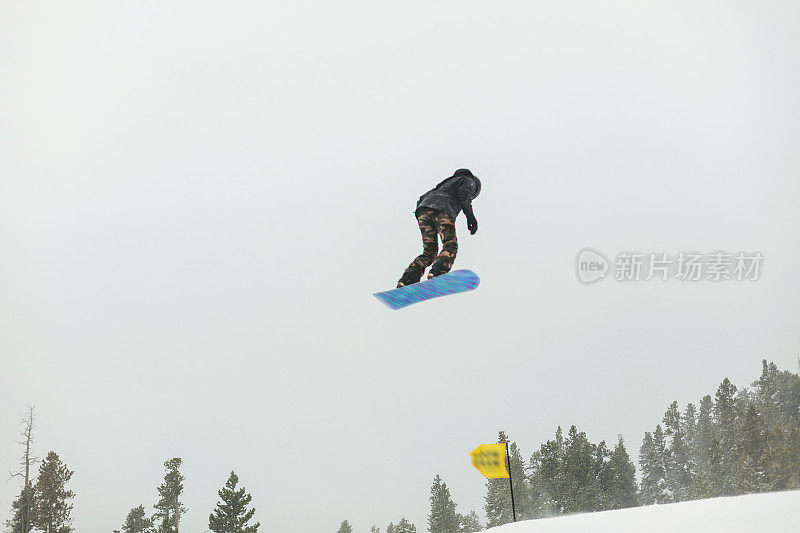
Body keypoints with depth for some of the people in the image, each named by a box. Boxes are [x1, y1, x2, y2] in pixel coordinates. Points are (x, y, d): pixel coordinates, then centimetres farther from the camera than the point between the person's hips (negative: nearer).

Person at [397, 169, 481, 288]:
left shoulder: (445, 183, 44)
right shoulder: (469, 181, 25)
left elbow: (422, 198, 37)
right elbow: (463, 192, -1)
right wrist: (470, 215, -8)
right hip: (443, 210, -6)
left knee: (429, 252, 6)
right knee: (450, 247, -8)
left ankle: (408, 277, -16)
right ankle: (437, 272, -37)